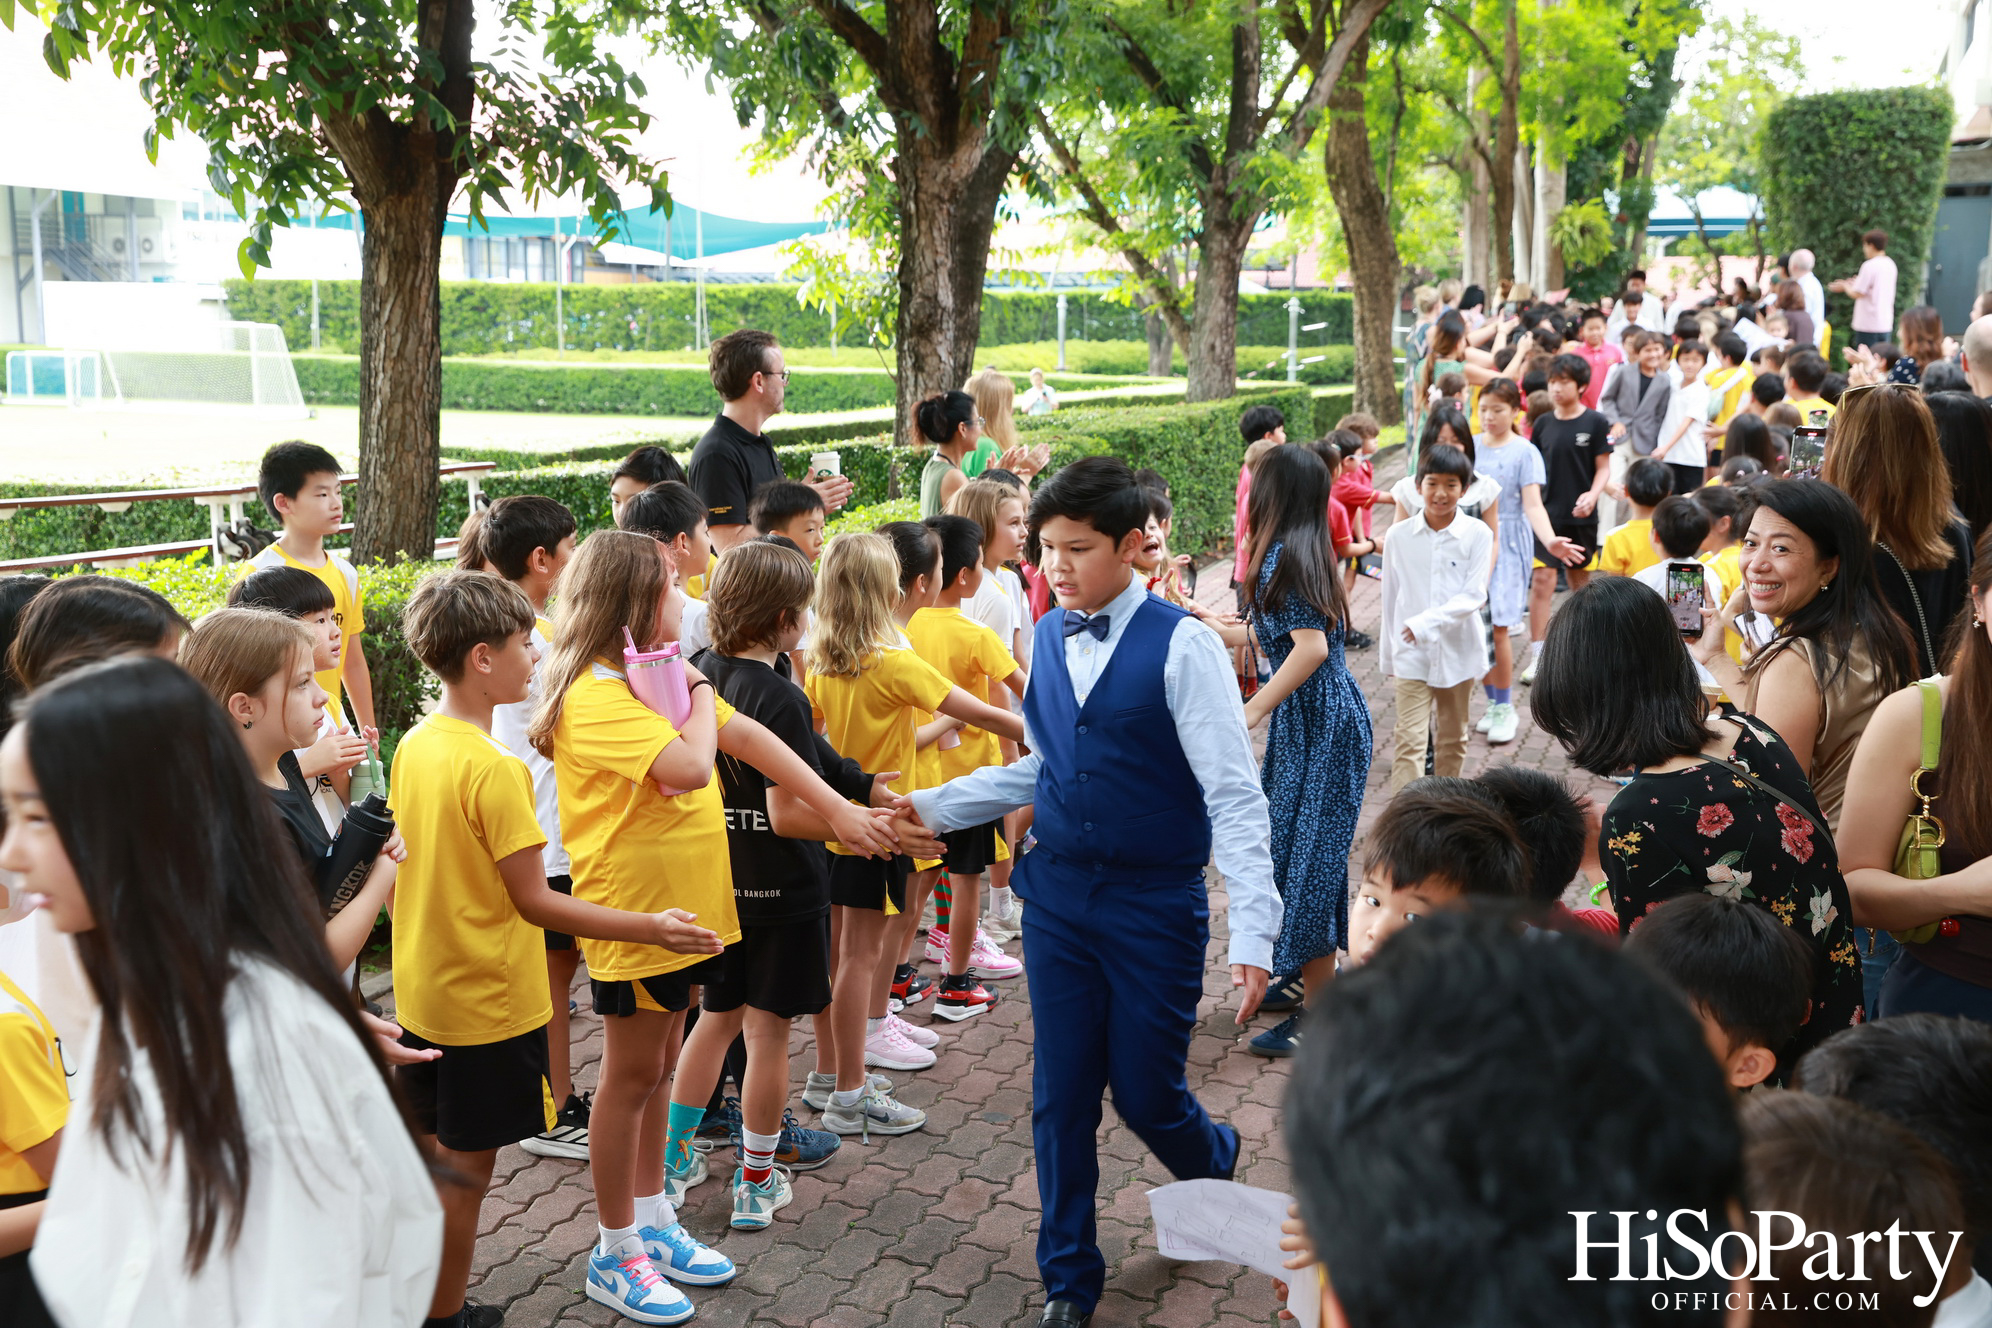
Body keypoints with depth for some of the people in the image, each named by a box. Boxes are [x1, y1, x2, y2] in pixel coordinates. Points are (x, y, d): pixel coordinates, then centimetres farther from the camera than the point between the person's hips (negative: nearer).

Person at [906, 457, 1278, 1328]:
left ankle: (1215, 1165, 44)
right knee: (1061, 1095, 10)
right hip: (1058, 895, 5)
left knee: (1145, 1094, 7)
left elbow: (1235, 797, -15)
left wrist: (1253, 933, -22)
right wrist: (930, 807, 8)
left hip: (1155, 905, -4)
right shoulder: (1047, 638, 4)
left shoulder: (1182, 645, -14)